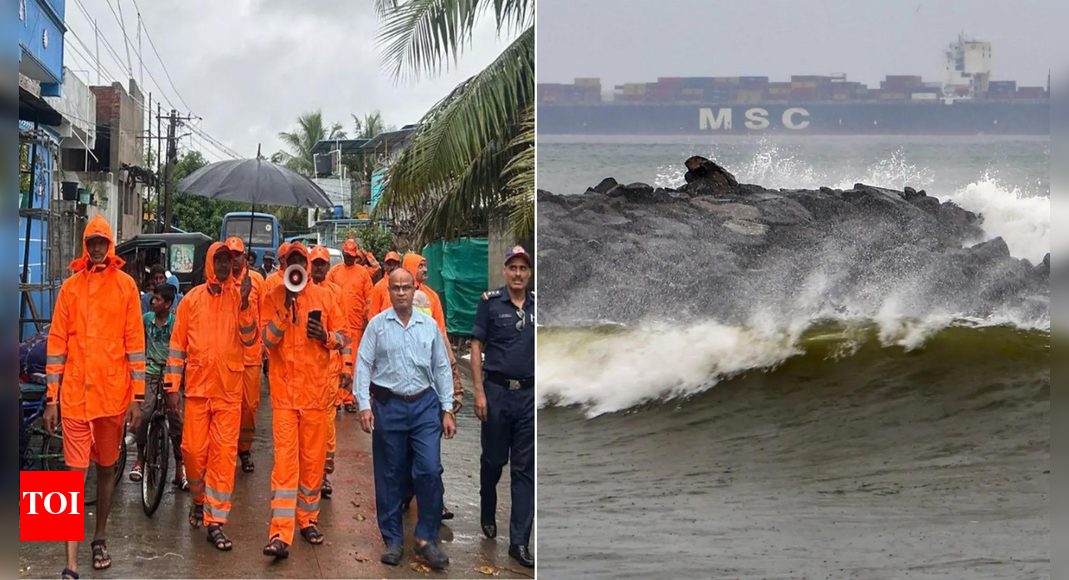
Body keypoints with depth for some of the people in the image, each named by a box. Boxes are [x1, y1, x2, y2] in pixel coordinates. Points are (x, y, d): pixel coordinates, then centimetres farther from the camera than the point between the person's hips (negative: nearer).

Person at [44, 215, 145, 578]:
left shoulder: (125, 285, 1)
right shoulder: (70, 287, 4)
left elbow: (135, 340, 0)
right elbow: (57, 343, 5)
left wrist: (137, 396, -4)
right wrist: (51, 399, 2)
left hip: (113, 394, 0)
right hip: (75, 395, 0)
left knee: (106, 468, 14)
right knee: (75, 473, -2)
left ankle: (100, 539, 32)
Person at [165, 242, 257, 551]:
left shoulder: (240, 297, 3)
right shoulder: (193, 299, 4)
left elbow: (250, 339, -7)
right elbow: (178, 343, 7)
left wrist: (244, 304, -19)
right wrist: (172, 383, 3)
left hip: (229, 390, 0)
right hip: (197, 387, 1)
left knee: (224, 454, 0)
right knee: (193, 450, 3)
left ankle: (215, 522, 6)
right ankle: (199, 499, 32)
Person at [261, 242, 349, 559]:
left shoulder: (323, 296, 6)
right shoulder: (272, 298, 2)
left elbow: (345, 336, 8)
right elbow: (267, 340, -8)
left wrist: (326, 336, -12)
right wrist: (286, 307, -18)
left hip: (317, 390, 2)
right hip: (284, 390, -2)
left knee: (313, 459, 9)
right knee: (285, 460, -8)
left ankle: (308, 519, 25)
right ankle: (280, 534, -10)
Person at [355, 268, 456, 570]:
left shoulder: (429, 325, 6)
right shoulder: (377, 325, 0)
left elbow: (442, 368, 8)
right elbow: (363, 365, -1)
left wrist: (447, 409, 5)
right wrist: (364, 405, -10)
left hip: (425, 404, 1)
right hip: (389, 406, -1)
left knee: (430, 471, -6)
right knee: (389, 476, 6)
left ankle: (426, 539, 7)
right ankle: (393, 539, 19)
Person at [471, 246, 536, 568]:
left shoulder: (537, 305, 5)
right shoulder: (490, 302, -2)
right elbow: (476, 347, -2)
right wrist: (479, 392, -9)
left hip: (530, 393, 2)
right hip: (497, 390, -2)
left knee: (525, 469, 3)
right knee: (493, 460, 12)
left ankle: (519, 540, 8)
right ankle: (488, 514, 39)